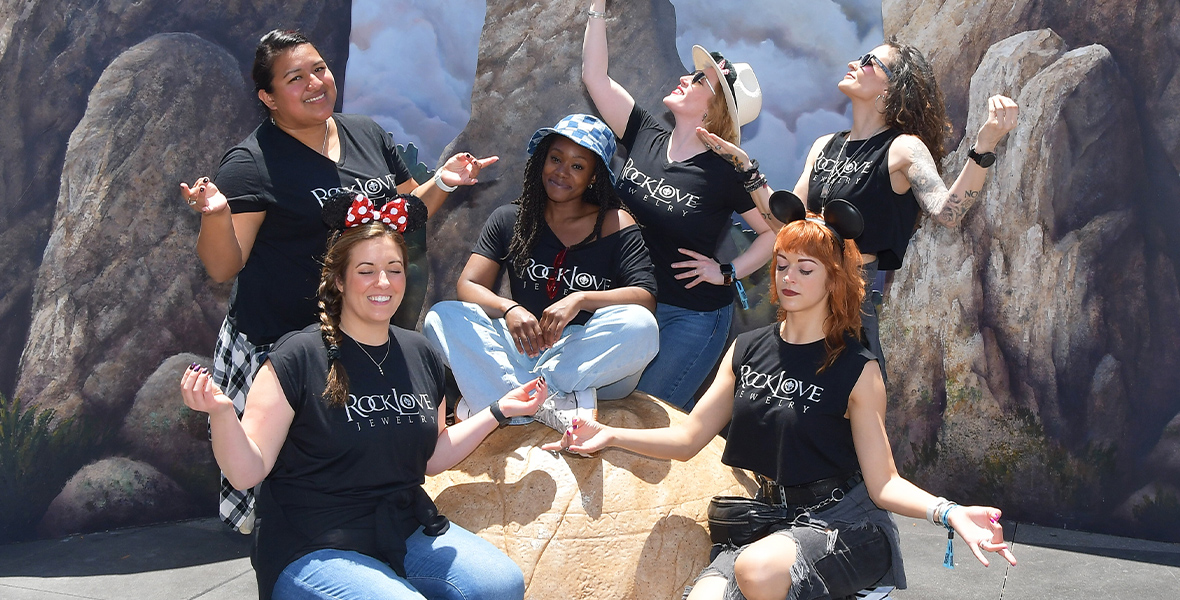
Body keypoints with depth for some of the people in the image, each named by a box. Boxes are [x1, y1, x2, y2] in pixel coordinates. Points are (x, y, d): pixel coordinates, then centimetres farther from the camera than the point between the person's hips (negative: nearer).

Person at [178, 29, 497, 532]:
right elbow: (222, 267, -13)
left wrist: (442, 182, 1)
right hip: (281, 338, -5)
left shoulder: (368, 136, 9)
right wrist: (215, 215, -31)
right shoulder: (252, 164, -10)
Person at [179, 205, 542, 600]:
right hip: (312, 549, -6)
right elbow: (247, 472, -13)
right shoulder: (298, 359, -11)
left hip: (407, 532, 6)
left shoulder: (421, 356, 8)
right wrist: (221, 412, -30)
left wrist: (499, 411, 14)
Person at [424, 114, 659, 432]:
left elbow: (646, 298, -9)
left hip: (591, 358, -2)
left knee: (641, 326, -33)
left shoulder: (614, 224, 3)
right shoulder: (509, 219, 10)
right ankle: (548, 406, -33)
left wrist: (581, 300, -24)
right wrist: (508, 308, -21)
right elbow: (468, 285, 1)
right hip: (525, 344, 2)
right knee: (442, 318, -19)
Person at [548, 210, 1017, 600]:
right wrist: (610, 435, -2)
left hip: (843, 522, -3)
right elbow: (688, 437, 9)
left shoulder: (857, 371, -4)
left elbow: (883, 483, -7)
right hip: (770, 518, 3)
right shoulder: (746, 351, 10)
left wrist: (949, 513, -25)